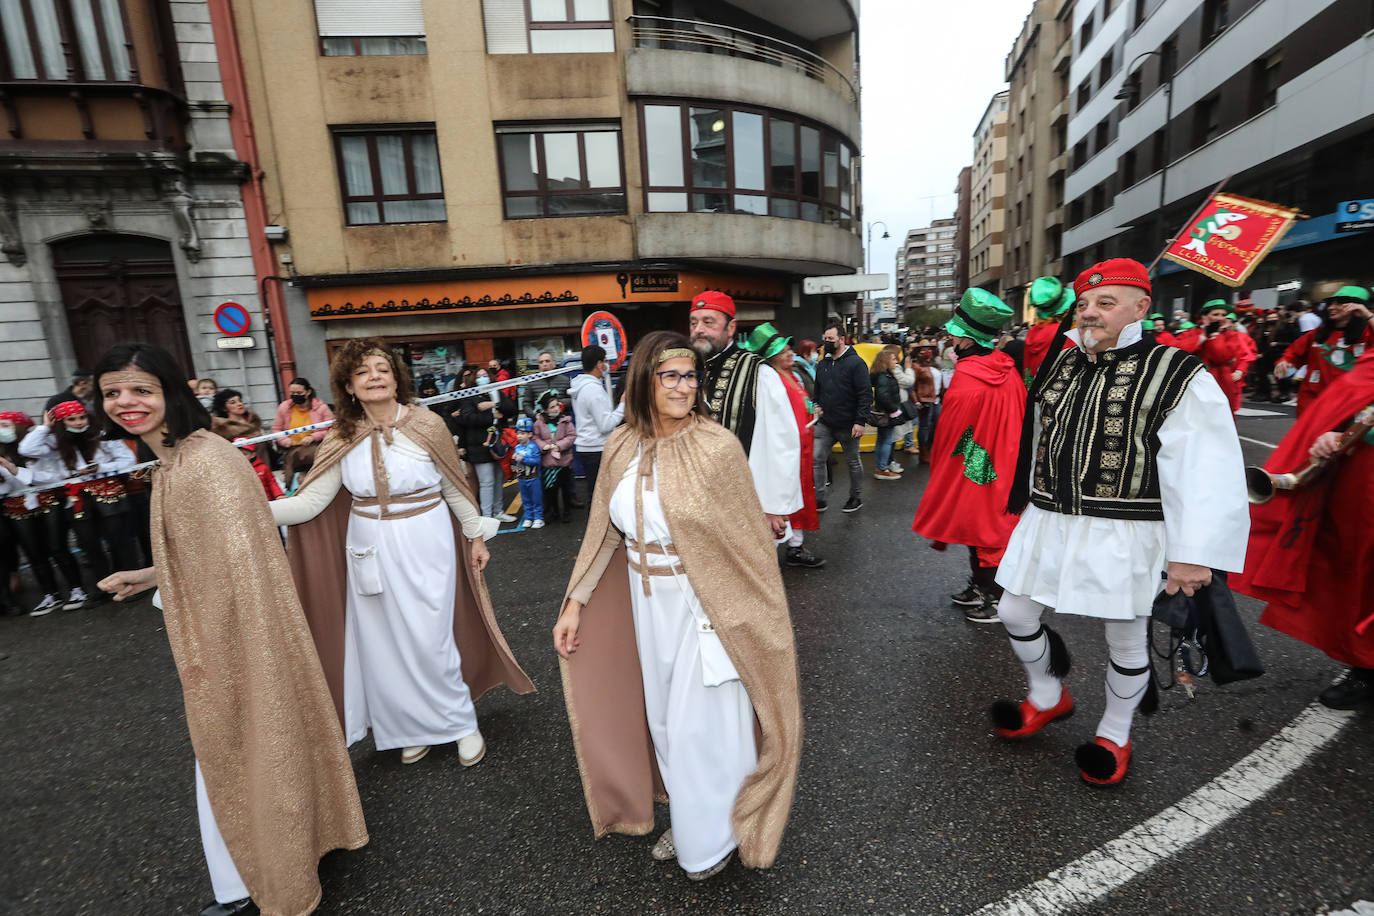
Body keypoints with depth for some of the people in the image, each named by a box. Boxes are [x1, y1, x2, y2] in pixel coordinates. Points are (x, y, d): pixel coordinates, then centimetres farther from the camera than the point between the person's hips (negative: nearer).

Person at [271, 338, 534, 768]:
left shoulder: (427, 425, -9)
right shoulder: (342, 439, -1)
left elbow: (455, 487, -1)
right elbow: (310, 501, -5)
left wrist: (476, 535, 2)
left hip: (426, 545, -3)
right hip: (369, 550, 4)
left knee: (430, 640, 0)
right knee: (384, 641, 12)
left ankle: (461, 723, 23)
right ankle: (411, 727, 33)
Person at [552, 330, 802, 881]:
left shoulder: (717, 447, -17)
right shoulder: (621, 447, -3)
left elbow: (749, 539, -12)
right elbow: (603, 530, 4)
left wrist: (763, 622, -7)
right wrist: (575, 603, 4)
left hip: (704, 603, -5)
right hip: (646, 603, 5)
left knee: (700, 723, 9)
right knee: (663, 719, 20)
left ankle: (710, 838, 37)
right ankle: (685, 818, 46)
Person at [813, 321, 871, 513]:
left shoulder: (855, 362, -10)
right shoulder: (822, 364, 9)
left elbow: (866, 394, -13)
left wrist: (860, 421, -19)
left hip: (848, 425, -5)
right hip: (825, 424, 5)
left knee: (853, 462, 10)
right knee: (816, 459, -3)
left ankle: (856, 498, 27)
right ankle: (821, 499, 7)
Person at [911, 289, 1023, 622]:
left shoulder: (966, 380, -24)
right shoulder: (1008, 369, -1)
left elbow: (947, 437, -15)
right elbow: (1022, 417, 8)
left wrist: (938, 475, -1)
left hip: (975, 474, -7)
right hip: (1005, 468, 7)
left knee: (979, 531, 6)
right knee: (991, 528, 18)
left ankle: (993, 601, 19)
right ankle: (980, 588, 33)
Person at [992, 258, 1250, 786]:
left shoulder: (1177, 376, -11)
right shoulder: (1060, 366, 8)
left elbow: (1208, 471, -15)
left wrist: (1193, 553, -20)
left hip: (1123, 535, -5)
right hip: (1048, 524, 6)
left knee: (1125, 640, 13)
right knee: (1014, 614, 10)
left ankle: (1114, 735, 37)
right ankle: (1048, 697, 37)